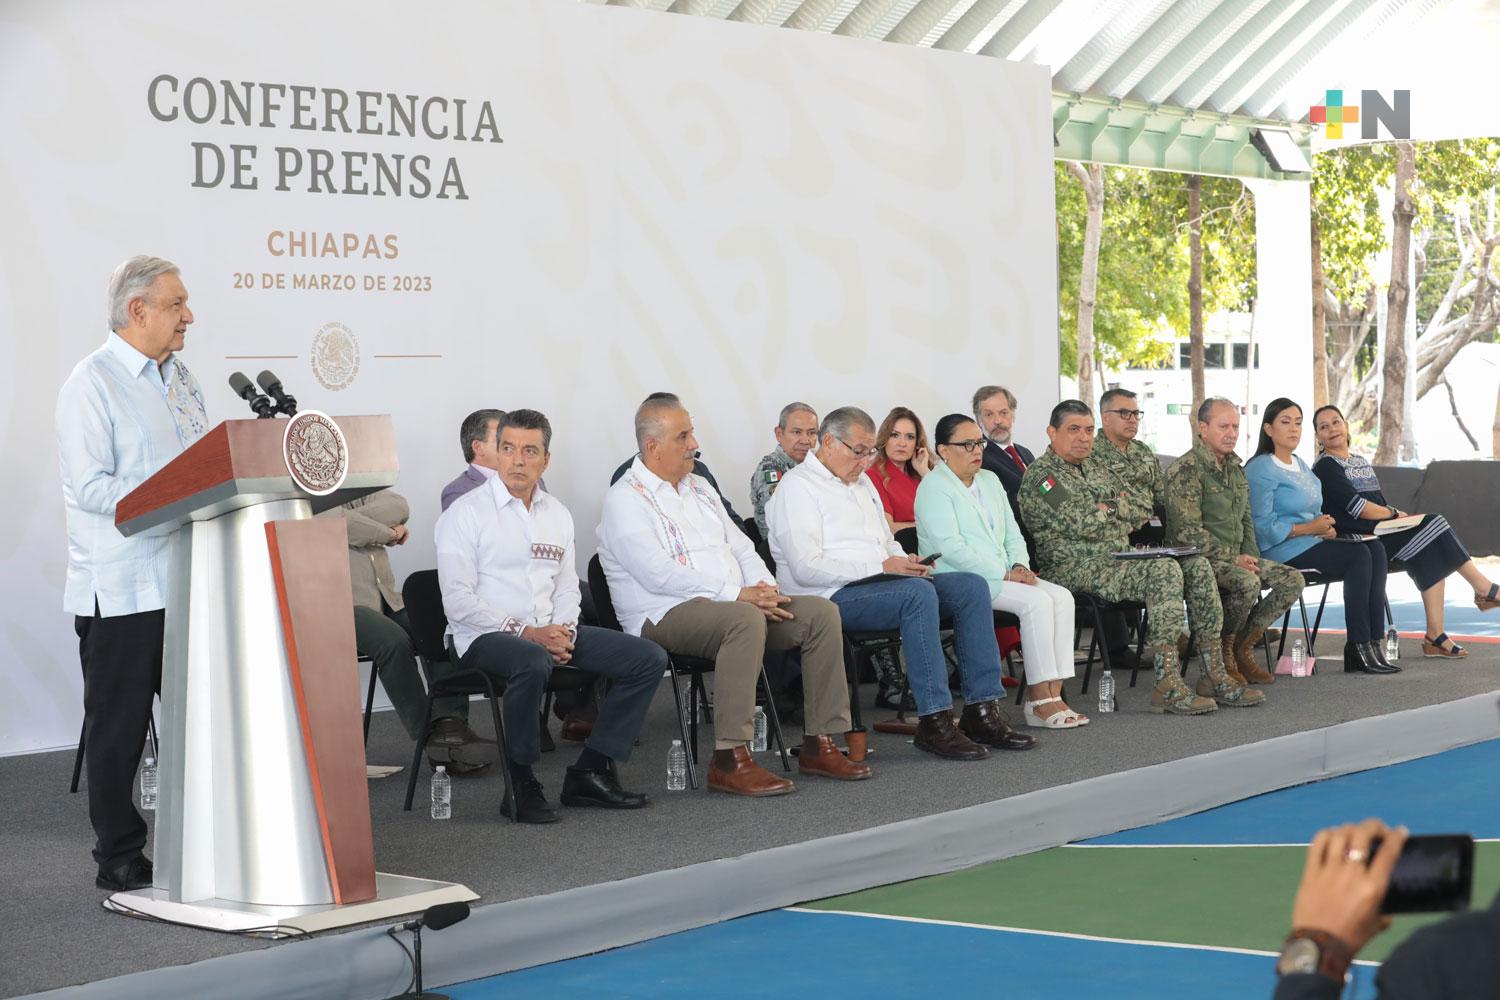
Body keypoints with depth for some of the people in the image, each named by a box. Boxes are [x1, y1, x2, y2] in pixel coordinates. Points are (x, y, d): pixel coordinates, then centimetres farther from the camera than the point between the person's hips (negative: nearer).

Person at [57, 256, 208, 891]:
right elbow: (90, 487, -18)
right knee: (118, 726, 2)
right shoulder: (93, 383, -10)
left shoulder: (179, 378, 15)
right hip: (120, 591, -7)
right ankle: (119, 858, 11)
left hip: (184, 582, 7)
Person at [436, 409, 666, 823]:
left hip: (549, 632, 7)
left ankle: (590, 772, -6)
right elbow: (458, 602, -12)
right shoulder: (465, 513, -4)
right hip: (485, 636, -7)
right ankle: (522, 785, -23)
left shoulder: (557, 514, 16)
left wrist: (564, 631, -4)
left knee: (649, 658, -7)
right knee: (532, 662, -41)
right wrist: (525, 632, -16)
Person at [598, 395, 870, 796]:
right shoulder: (626, 499, -6)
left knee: (821, 612, -9)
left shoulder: (699, 488, 21)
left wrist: (765, 588, -2)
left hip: (737, 604, 8)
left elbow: (741, 547, 20)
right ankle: (730, 760, -36)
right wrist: (737, 594, -20)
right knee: (745, 619, -37)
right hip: (667, 614, -8)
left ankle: (820, 743, -6)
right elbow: (660, 575, -17)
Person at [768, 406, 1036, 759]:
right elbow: (806, 568, -16)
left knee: (971, 585, -8)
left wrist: (906, 563, 5)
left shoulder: (863, 483, 24)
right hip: (833, 596, -9)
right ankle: (934, 721, -32)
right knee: (919, 593, -34)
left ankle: (982, 710, -12)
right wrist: (881, 567, -19)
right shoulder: (798, 486, -5)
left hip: (877, 584, 9)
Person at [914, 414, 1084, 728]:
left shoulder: (990, 481, 20)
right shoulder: (933, 488, -7)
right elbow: (951, 548, -17)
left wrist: (1020, 567, -1)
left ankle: (1053, 693, -21)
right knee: (1037, 601, -27)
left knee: (1062, 597, -16)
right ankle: (1040, 700, -23)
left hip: (1002, 576, 8)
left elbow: (1012, 533, 20)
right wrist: (1003, 574, -18)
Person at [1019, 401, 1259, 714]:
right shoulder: (1041, 475, -6)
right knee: (1164, 570, -30)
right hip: (1076, 568, -9)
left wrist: (1106, 508, -2)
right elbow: (1081, 526, -16)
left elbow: (1134, 513, 15)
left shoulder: (1094, 469, 22)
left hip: (1118, 558, 9)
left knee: (1197, 565, -9)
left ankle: (1216, 674, -11)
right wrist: (1115, 508, 1)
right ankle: (1167, 685, -34)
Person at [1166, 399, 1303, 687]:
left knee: (1293, 580, -8)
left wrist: (1250, 556, 4)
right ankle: (1223, 651, -10)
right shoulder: (1185, 470, -12)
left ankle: (1243, 647, 0)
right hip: (1199, 557, -8)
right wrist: (1233, 560, -18)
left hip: (1236, 557, 8)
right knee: (1248, 582, -34)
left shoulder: (1236, 468, 16)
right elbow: (1188, 531, -18)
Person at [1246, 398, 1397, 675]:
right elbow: (1262, 525, -14)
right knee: (1358, 555, -26)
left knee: (1376, 550, -16)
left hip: (1312, 541, 9)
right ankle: (1358, 648, -23)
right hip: (1281, 550, -9)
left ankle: (1372, 642, -22)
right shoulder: (1260, 469, -6)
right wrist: (1309, 528, -18)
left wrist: (1325, 527, 5)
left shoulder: (1302, 466, 23)